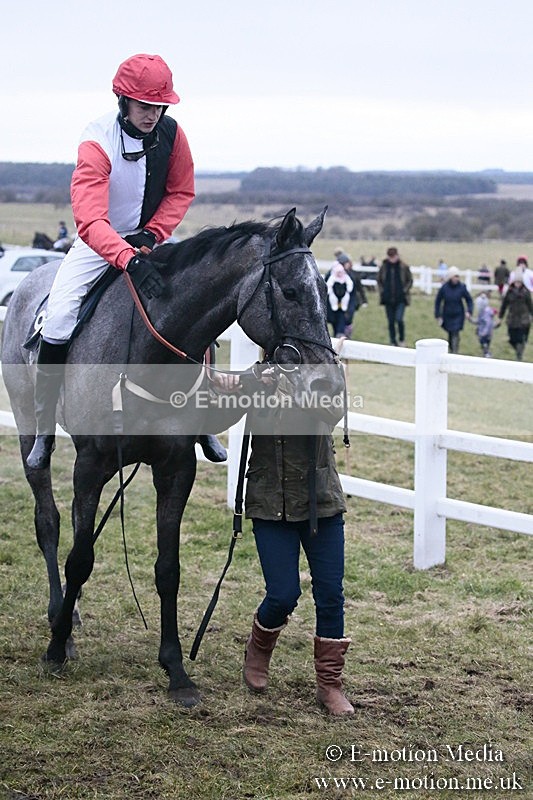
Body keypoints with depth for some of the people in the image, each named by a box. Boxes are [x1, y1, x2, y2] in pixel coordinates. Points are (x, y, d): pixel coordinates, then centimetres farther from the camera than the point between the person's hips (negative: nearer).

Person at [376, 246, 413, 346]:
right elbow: (379, 280, 14)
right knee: (391, 322, 7)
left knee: (399, 319, -16)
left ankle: (401, 339, 7)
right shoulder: (384, 267, 2)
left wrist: (404, 290, -6)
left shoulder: (403, 267, -4)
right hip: (388, 299, 3)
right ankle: (393, 343, 18)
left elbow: (410, 280, 5)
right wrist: (382, 291, 1)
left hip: (400, 299, -3)